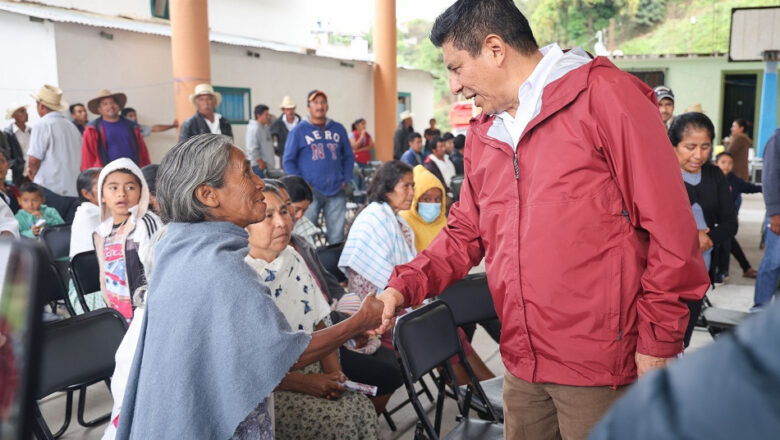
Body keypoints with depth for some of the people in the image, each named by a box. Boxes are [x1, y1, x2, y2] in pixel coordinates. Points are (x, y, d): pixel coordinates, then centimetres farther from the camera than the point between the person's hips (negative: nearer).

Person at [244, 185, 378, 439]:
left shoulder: (292, 259, 6)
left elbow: (319, 323, 10)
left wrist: (333, 372, -4)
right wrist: (306, 383, -19)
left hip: (308, 366, 7)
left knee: (363, 409, -14)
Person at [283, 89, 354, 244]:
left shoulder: (338, 129, 12)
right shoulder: (299, 130, 2)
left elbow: (348, 156, 17)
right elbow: (288, 161, 2)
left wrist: (346, 180, 4)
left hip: (336, 191, 3)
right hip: (311, 192, -3)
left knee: (337, 235, 8)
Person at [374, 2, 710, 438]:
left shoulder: (605, 96, -10)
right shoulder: (483, 134, 10)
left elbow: (669, 225, -12)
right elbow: (465, 234, 13)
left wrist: (658, 339, -10)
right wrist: (405, 285, 0)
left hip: (600, 363, -6)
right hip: (521, 362, 6)